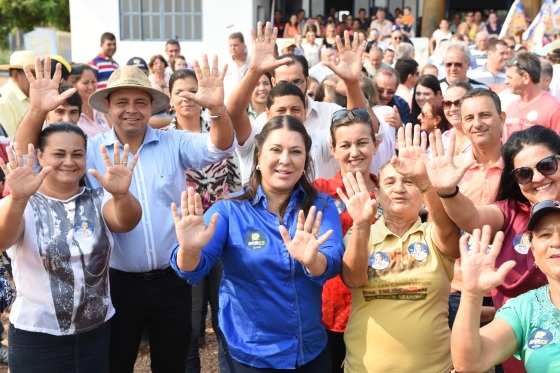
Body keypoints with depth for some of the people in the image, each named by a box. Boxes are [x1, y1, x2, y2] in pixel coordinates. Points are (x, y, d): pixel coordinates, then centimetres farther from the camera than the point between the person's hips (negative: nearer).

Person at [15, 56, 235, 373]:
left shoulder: (174, 143, -1)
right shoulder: (90, 150, -2)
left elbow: (219, 148, -15)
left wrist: (217, 108, -35)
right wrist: (37, 111, -28)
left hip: (171, 279, 1)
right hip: (118, 282, 0)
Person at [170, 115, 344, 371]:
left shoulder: (321, 207, -4)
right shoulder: (230, 210, -9)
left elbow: (331, 264, -21)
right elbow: (192, 271, -20)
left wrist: (312, 259, -44)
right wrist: (189, 250, -43)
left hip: (313, 351, 2)